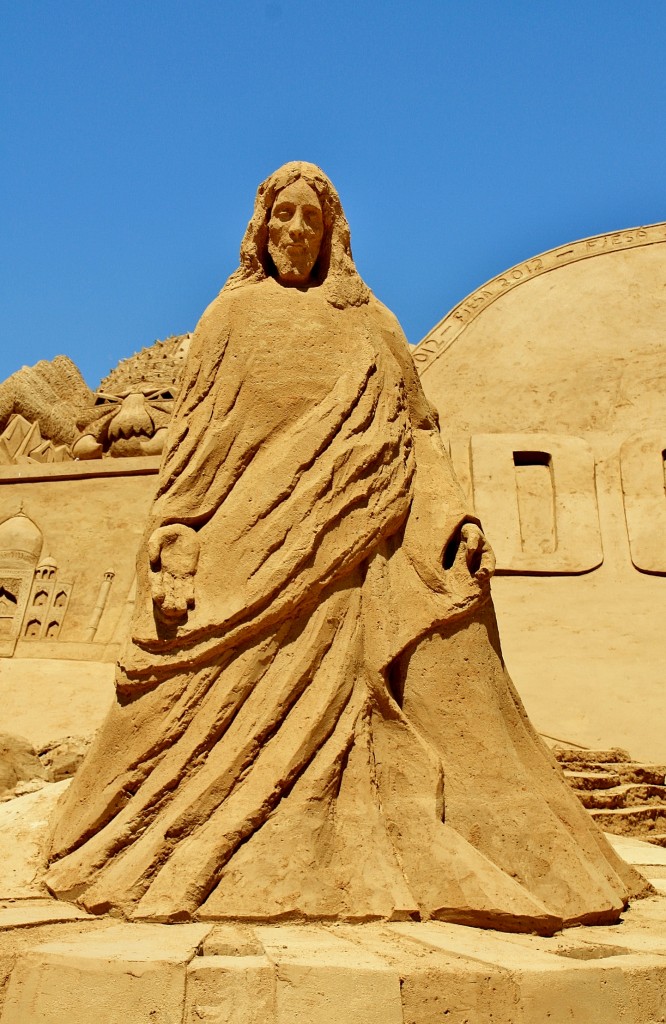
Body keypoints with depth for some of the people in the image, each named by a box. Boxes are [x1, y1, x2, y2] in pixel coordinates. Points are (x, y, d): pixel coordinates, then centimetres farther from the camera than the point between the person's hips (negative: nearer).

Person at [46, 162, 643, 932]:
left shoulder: (370, 322, 19)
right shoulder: (233, 314, 15)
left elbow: (416, 431, 13)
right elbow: (195, 428, 7)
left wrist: (457, 516, -4)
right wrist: (176, 528, -7)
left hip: (360, 538, 2)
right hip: (255, 538, -1)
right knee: (244, 697, -5)